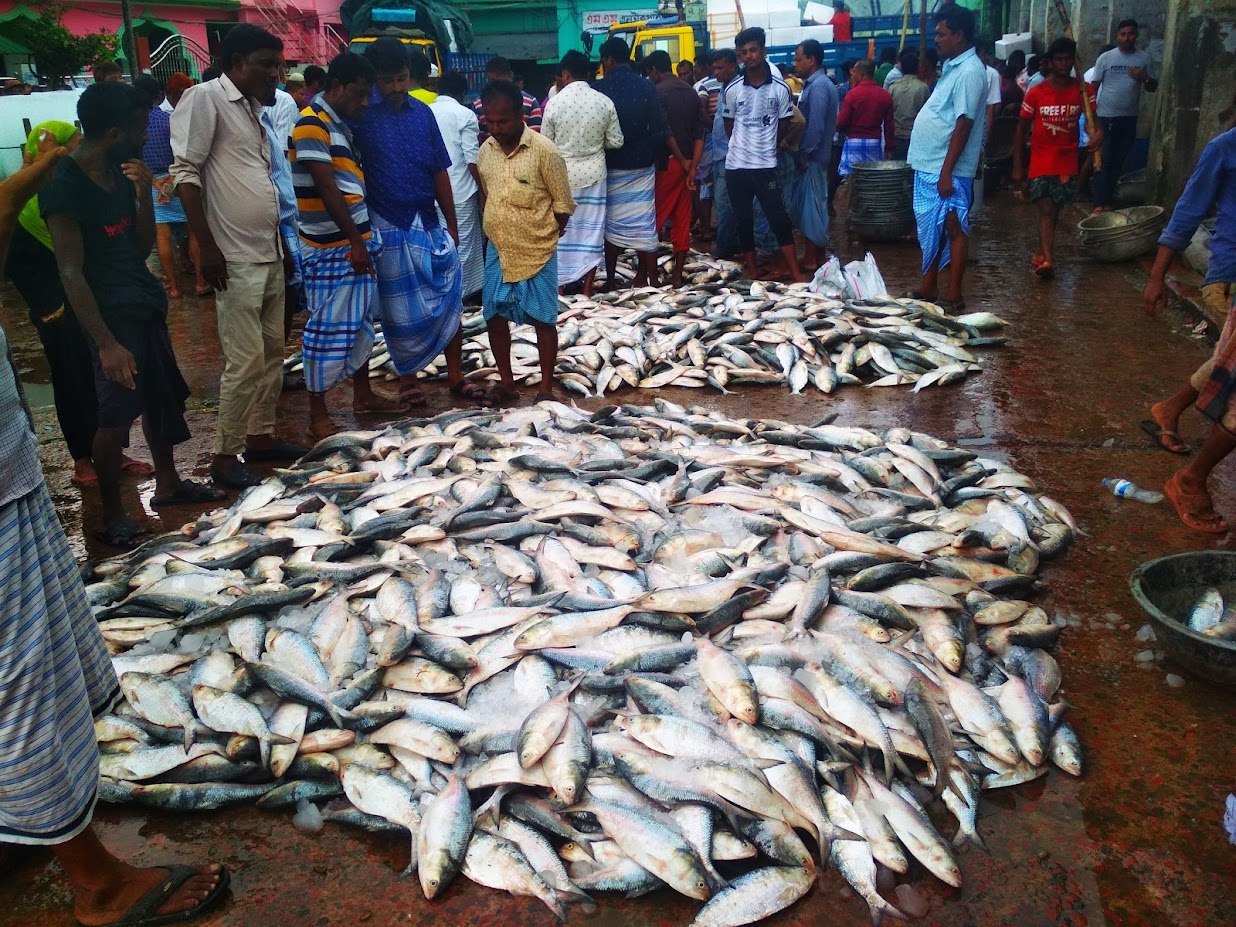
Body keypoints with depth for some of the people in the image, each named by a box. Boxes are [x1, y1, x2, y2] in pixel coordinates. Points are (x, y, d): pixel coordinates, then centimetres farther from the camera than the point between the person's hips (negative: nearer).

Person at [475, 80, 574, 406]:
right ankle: (506, 382, 23)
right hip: (497, 250, 5)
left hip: (537, 252, -5)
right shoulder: (485, 151, 3)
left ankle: (546, 388, 14)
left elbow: (563, 203, -8)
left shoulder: (544, 151, -13)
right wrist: (496, 230, 10)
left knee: (543, 320, 3)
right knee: (494, 315, 8)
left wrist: (544, 235, -3)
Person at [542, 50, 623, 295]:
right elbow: (616, 141, 1)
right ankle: (587, 289, 12)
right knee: (591, 229, 8)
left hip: (563, 174, -1)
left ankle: (559, 284, 17)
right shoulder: (604, 102, -5)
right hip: (593, 173, 2)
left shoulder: (555, 102, -10)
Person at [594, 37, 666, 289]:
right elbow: (659, 131, -2)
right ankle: (646, 279, 9)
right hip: (642, 167, 2)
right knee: (644, 225, 7)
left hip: (611, 167, -2)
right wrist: (652, 157, 11)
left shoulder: (598, 89, -8)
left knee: (611, 224, 8)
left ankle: (611, 280, 13)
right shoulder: (647, 88, -2)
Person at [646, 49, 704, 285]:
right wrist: (692, 166, -1)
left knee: (654, 217, 1)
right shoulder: (691, 92, 12)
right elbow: (700, 133, 5)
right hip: (686, 164, 7)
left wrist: (682, 160, -5)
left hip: (667, 163, -6)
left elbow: (666, 131, -16)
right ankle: (677, 274, 9)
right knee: (682, 219, 7)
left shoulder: (658, 92, -8)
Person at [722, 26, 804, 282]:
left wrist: (767, 147, 13)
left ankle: (797, 276, -4)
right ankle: (752, 274, 18)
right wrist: (743, 146, 13)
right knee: (743, 221, 8)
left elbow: (784, 125, 8)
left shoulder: (781, 89, -3)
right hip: (736, 165, 2)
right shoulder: (732, 90, 1)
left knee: (779, 219, -6)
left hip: (766, 165, -2)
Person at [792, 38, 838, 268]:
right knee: (811, 206, 13)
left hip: (812, 158, -10)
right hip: (810, 157, 10)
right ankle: (816, 255, 20)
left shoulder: (818, 87, -16)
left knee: (811, 207, -5)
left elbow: (815, 126, -22)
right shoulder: (814, 84, 15)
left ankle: (812, 259, 0)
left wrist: (803, 155, -17)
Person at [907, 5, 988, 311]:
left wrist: (946, 172, -22)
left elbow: (964, 125, -20)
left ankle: (952, 296, 4)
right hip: (928, 166, 10)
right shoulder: (952, 66, 14)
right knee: (931, 229, 15)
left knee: (953, 230, -2)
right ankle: (928, 288, 25)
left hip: (945, 170, -10)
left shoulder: (969, 71, -15)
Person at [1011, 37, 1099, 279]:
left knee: (1053, 211, 11)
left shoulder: (1082, 90, 1)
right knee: (1046, 209, -14)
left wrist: (1096, 131, -27)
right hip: (1041, 161, -2)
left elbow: (1092, 120, -1)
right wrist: (1017, 166, -1)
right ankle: (1047, 260, -24)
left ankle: (1042, 254, 26)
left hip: (1068, 162, 2)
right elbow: (1022, 130, 1)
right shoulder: (1035, 93, -4)